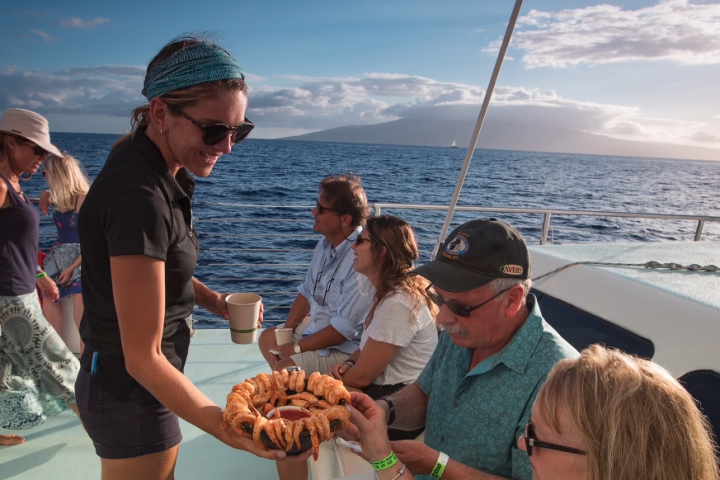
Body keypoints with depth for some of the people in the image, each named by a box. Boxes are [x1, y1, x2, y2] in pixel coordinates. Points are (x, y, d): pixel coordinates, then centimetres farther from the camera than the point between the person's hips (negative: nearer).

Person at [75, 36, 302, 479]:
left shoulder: (161, 167, -2)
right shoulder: (139, 196, -30)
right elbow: (143, 358, -29)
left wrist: (212, 300, -1)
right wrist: (226, 429, -38)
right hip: (131, 392, -9)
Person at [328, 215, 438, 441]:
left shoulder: (398, 303, -25)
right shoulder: (390, 291, 7)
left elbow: (361, 377, -20)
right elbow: (368, 348, 16)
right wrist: (347, 364, -5)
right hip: (387, 390, 9)